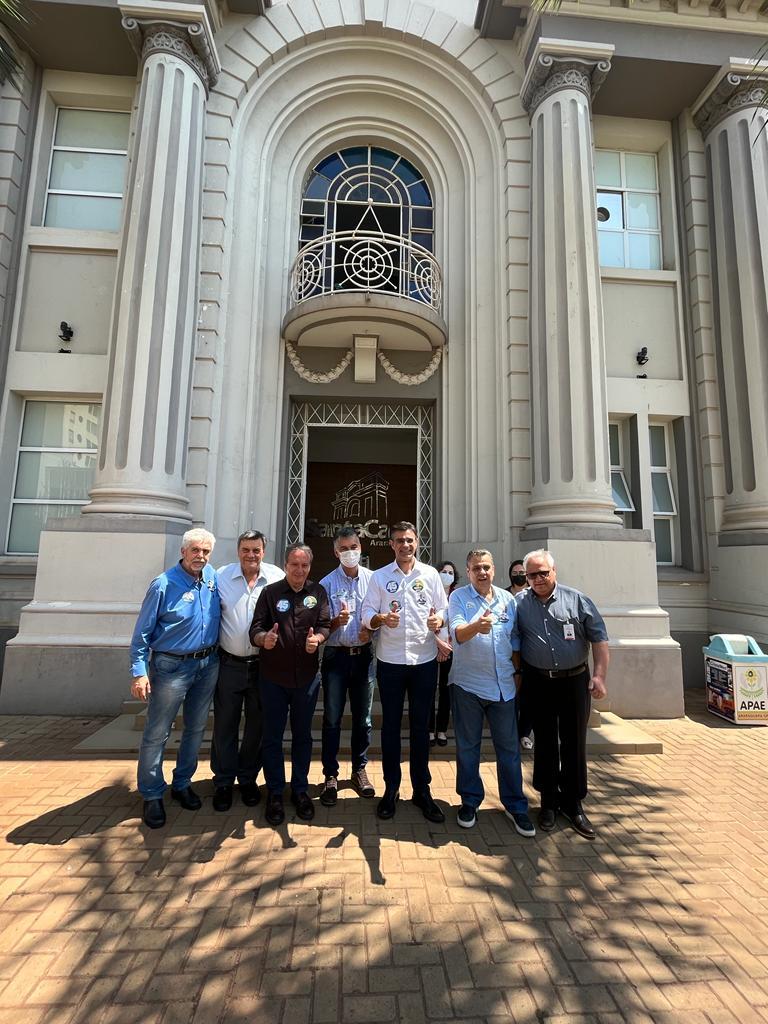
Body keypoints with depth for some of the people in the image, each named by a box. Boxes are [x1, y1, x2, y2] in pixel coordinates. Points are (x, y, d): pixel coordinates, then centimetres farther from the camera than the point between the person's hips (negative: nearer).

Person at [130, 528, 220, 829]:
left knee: (196, 729, 16)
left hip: (208, 665, 5)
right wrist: (139, 672, -13)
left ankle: (182, 784, 35)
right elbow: (143, 632, -9)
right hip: (172, 666, -5)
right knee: (157, 734, 5)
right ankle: (152, 795, 25)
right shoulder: (164, 584, -15)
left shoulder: (213, 577, -1)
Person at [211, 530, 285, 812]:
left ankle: (248, 779, 35)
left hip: (263, 663, 0)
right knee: (225, 725, 12)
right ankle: (223, 782, 31)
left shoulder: (278, 578, -7)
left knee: (257, 725, 14)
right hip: (229, 663, 0)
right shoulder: (221, 577, -6)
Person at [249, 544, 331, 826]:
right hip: (273, 676, -1)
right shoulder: (270, 592, -5)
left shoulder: (318, 592, 1)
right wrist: (263, 638, -31)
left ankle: (300, 789, 32)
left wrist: (316, 638, -24)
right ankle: (275, 793, 28)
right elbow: (255, 628, -9)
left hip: (307, 676, 2)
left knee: (302, 735, 15)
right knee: (272, 736, 10)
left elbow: (325, 625, -3)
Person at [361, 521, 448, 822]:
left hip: (424, 661, 1)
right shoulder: (379, 576, 1)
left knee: (420, 726, 12)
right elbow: (367, 614, -2)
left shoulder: (430, 574, 3)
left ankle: (422, 790, 28)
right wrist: (381, 619, -23)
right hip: (390, 661, 0)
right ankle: (391, 788, 28)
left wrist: (439, 620, -17)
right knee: (391, 725, 11)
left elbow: (443, 609, 5)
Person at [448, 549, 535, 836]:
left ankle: (515, 805, 29)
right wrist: (477, 625, -42)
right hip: (468, 683, -3)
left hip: (503, 684, 3)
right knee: (467, 746, 11)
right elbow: (458, 634, -22)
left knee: (509, 747, 12)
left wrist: (517, 671, 12)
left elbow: (515, 639, 15)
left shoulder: (507, 598, 6)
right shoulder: (459, 597, -7)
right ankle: (470, 801, 29)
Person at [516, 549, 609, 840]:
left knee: (574, 744, 9)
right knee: (545, 744, 12)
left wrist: (599, 675, -9)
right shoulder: (519, 604, -1)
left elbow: (599, 638, -1)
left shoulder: (577, 600, -2)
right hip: (538, 683, 1)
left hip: (575, 681, 0)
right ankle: (549, 801, 30)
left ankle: (573, 803, 28)